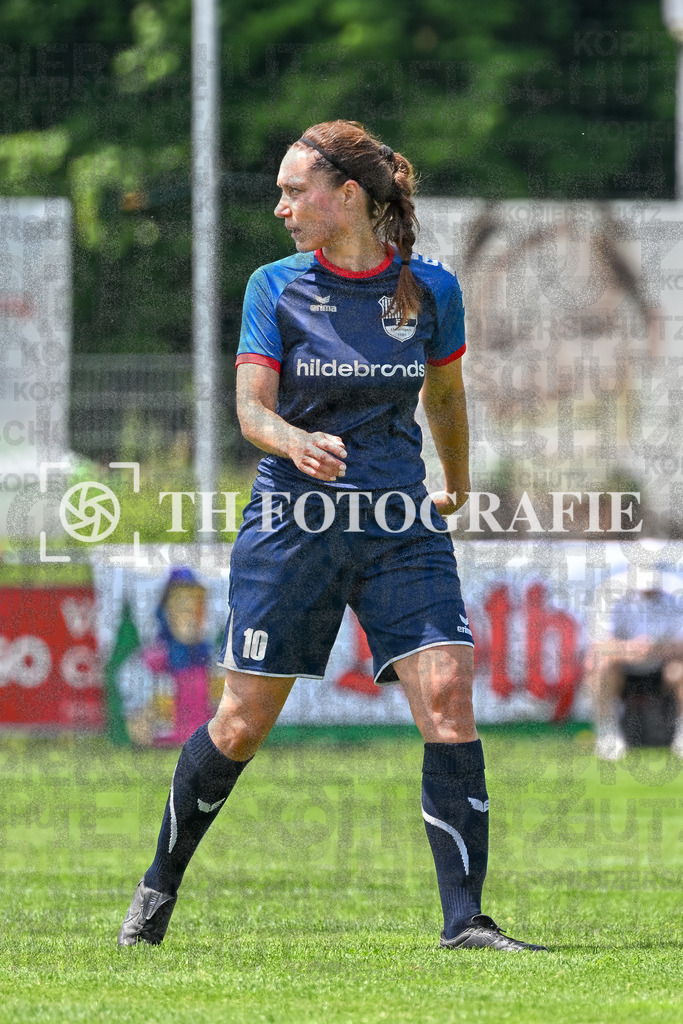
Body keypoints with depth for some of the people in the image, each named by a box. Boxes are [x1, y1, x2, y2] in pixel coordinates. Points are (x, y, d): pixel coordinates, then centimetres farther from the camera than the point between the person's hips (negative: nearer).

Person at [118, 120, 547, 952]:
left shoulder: (431, 290, 3)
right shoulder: (275, 288, 0)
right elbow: (252, 407, -7)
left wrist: (457, 485, 31)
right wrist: (295, 441, -29)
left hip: (400, 528, 1)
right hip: (294, 525, -1)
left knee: (448, 698, -15)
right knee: (242, 724, 3)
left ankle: (463, 917, -13)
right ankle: (160, 884, 25)